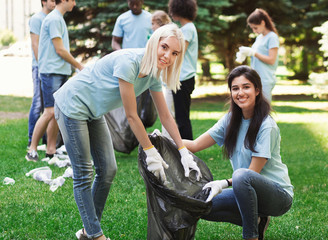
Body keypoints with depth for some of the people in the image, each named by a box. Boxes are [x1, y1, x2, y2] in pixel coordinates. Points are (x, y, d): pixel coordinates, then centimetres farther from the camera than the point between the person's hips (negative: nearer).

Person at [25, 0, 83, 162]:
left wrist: (75, 66, 16)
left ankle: (51, 151, 12)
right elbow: (60, 50, -14)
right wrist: (79, 66, -5)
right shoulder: (54, 19, -12)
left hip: (61, 72, 9)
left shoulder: (59, 19, 18)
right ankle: (32, 151, -4)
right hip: (52, 72, -9)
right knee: (50, 112, -11)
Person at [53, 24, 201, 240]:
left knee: (108, 170, 8)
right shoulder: (128, 62, -30)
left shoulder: (154, 73, -4)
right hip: (73, 106, -9)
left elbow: (165, 116, 3)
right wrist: (150, 152, -18)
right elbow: (132, 116, -24)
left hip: (94, 113, 9)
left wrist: (184, 152, 0)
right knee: (84, 175, -5)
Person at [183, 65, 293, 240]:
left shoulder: (267, 126, -17)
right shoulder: (231, 120, 3)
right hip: (248, 191, 7)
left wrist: (225, 183, -31)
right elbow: (195, 145, 0)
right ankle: (256, 220, 7)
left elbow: (253, 172, -18)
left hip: (278, 195, -7)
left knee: (241, 175, -36)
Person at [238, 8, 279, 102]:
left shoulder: (272, 37, -8)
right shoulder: (259, 37, 16)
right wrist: (248, 53, 4)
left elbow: (271, 60, -14)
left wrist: (253, 52, -15)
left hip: (266, 81, -8)